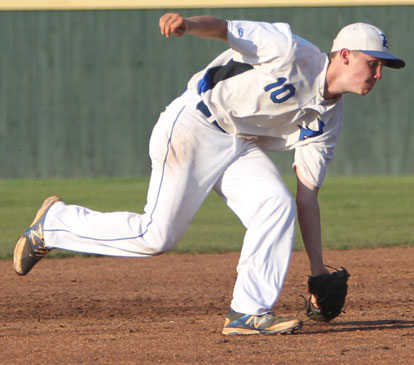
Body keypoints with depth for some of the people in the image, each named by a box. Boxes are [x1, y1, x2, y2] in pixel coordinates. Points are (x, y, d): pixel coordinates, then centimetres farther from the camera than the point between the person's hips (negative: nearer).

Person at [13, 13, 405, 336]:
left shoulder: (327, 118, 5)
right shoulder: (291, 52, -15)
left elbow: (306, 195, 7)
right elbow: (225, 29, -22)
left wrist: (317, 270, 3)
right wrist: (188, 23, -47)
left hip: (241, 147, 8)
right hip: (194, 126, -8)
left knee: (278, 206, -16)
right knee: (156, 236, -9)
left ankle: (248, 313, -11)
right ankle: (55, 221, 12)